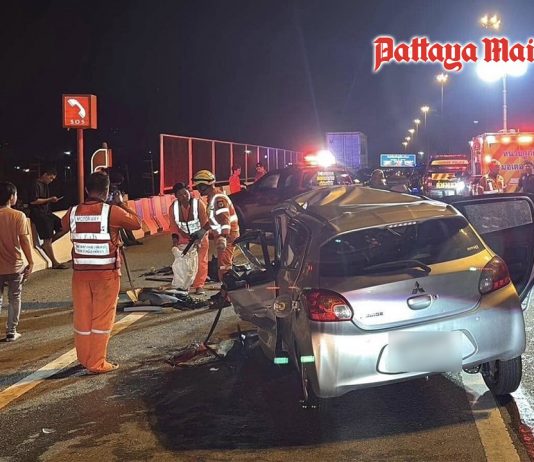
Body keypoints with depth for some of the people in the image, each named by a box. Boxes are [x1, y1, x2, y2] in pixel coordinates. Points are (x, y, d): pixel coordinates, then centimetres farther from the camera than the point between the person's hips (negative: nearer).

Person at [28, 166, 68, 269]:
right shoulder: (36, 185, -14)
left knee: (64, 227, 4)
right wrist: (49, 200, -18)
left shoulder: (45, 185, 15)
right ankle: (55, 263, 0)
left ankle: (46, 245, 11)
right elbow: (33, 201, -22)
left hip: (47, 212, 10)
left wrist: (52, 200, 6)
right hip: (38, 214, -10)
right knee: (47, 239, -6)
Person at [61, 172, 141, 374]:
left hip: (80, 272, 4)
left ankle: (84, 359, 26)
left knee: (82, 317, 13)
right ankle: (97, 363, 7)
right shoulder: (112, 211, -12)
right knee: (102, 319, 4)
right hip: (106, 273, -4)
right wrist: (122, 204, 11)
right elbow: (136, 223, 2)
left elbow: (64, 223, 22)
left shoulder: (73, 212, -1)